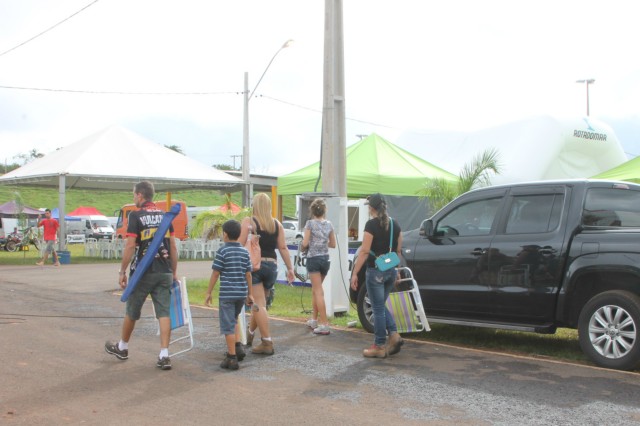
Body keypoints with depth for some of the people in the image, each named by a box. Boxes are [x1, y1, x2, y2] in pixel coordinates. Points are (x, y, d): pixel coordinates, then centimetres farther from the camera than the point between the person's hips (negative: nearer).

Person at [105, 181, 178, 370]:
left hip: (143, 272, -4)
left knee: (132, 311, 14)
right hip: (164, 272, 4)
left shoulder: (136, 216, -8)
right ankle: (164, 355, -6)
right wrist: (174, 272, 14)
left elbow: (130, 245, -14)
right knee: (164, 313, 1)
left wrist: (122, 271, -6)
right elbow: (173, 246, 8)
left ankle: (122, 347, 33)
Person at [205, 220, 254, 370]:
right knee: (233, 320, 26)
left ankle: (232, 357, 1)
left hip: (227, 294, -5)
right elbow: (248, 274, 8)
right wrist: (250, 294, 16)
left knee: (228, 325, 0)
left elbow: (215, 274, -7)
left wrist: (209, 293, 2)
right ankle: (238, 346, 16)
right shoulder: (244, 252, 6)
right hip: (241, 293, 5)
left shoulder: (222, 251, -7)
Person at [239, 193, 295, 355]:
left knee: (258, 304, -4)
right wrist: (290, 268, 10)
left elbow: (239, 246, -9)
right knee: (259, 302, 19)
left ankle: (267, 343, -8)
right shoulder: (277, 224, 7)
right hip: (271, 266, 5)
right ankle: (249, 334, 34)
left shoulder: (248, 222, -4)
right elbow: (283, 248, 6)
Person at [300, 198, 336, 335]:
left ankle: (324, 325, -10)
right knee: (315, 289, 20)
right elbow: (333, 244, 11)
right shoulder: (329, 224, 6)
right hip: (325, 259, 5)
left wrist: (303, 249, 9)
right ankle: (314, 320, 28)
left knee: (318, 292, -6)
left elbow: (305, 243, -12)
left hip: (313, 258, -5)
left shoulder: (310, 223, -9)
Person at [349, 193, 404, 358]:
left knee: (378, 309, 2)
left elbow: (364, 251, -16)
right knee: (381, 306, 20)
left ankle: (379, 347, 8)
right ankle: (394, 335, 5)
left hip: (375, 271, -6)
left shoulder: (371, 224, -13)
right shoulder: (394, 224, 7)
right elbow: (398, 250, 13)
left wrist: (355, 273, -13)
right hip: (391, 270, 7)